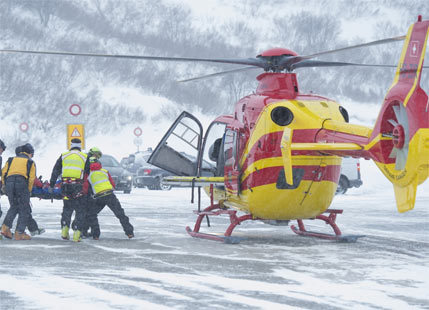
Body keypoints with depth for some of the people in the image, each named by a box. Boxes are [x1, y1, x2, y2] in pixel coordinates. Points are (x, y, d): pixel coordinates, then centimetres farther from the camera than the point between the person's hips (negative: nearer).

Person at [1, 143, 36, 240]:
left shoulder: (11, 160, 25)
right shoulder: (30, 162, 16)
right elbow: (31, 178, 7)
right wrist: (28, 191, 14)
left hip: (9, 182, 4)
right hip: (22, 183, -4)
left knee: (14, 207, 19)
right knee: (24, 210, 4)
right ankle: (19, 233, -1)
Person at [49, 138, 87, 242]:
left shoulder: (63, 156, 11)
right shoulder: (85, 157, 7)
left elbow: (55, 171, 11)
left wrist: (51, 185, 15)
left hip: (65, 186, 2)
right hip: (79, 187, -2)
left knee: (67, 208, 17)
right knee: (80, 211, 4)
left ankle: (64, 230, 6)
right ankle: (76, 233, -3)